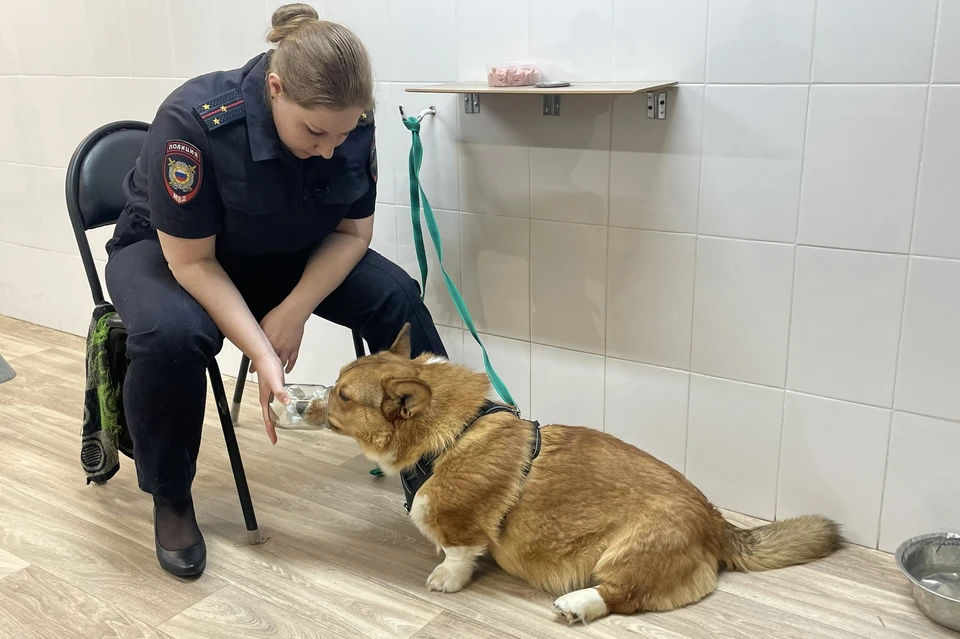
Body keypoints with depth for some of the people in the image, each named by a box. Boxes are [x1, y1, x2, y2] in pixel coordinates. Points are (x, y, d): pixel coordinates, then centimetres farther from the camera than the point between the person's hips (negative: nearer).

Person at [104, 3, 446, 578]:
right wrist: (261, 354, -34)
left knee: (395, 296, -19)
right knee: (172, 336, -37)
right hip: (167, 250, -3)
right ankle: (171, 501, -9)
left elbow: (353, 232, -9)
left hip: (284, 254, 4)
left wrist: (292, 313, -21)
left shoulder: (351, 124, -20)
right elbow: (193, 261, -27)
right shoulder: (194, 122, -33)